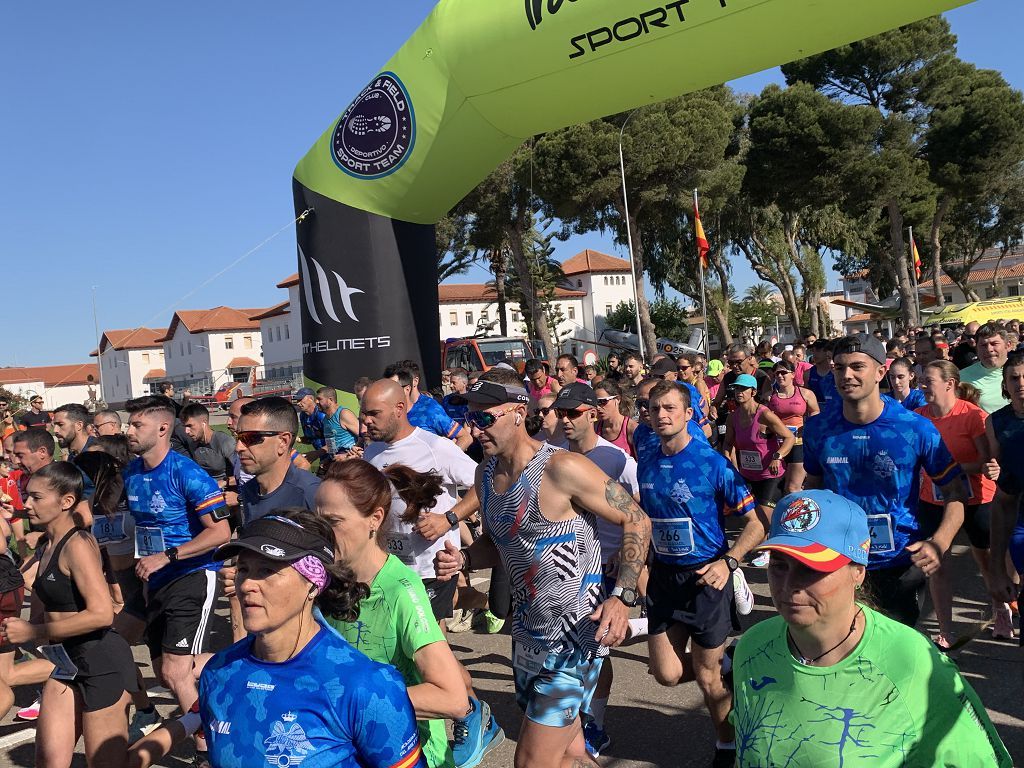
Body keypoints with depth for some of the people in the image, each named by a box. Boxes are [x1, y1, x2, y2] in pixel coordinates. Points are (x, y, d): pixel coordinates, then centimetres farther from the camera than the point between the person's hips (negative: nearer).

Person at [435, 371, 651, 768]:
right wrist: (464, 559, -4)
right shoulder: (485, 474, 3)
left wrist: (622, 597, -22)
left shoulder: (562, 468, -21)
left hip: (574, 639, -8)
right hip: (527, 636, 8)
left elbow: (637, 521, -13)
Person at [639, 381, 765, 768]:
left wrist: (727, 562, -22)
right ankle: (726, 663, 35)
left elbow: (757, 522, -12)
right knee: (667, 674, 6)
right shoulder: (646, 463, 0)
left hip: (706, 576, -5)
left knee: (706, 676, 6)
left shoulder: (712, 462, -15)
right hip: (664, 575, 5)